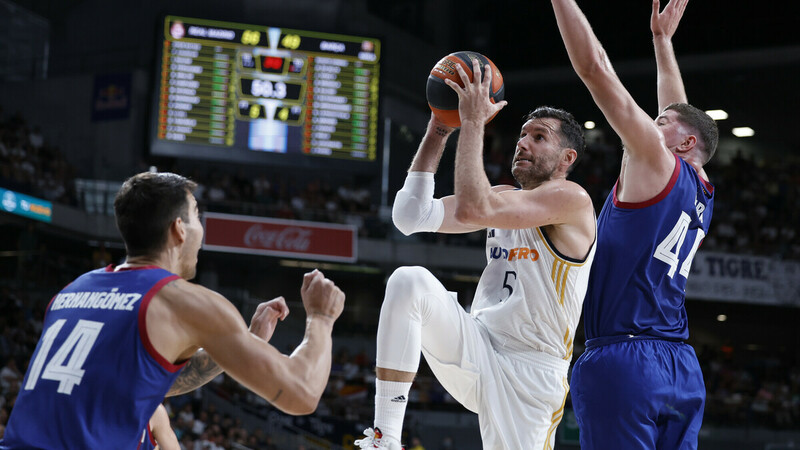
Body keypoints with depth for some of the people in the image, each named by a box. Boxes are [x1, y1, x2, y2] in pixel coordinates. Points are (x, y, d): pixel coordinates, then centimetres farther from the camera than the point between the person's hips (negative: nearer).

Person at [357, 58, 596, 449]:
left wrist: (473, 123, -17)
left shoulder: (572, 199, -10)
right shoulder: (504, 198, 16)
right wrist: (437, 133, 4)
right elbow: (413, 216, 6)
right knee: (409, 282, -20)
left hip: (529, 372, -6)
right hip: (477, 349, 6)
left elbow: (472, 210, -24)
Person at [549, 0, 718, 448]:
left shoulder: (656, 163, 0)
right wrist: (663, 39, 45)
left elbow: (596, 68, -3)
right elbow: (680, 114, 36)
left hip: (623, 361, -8)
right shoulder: (702, 195, 19)